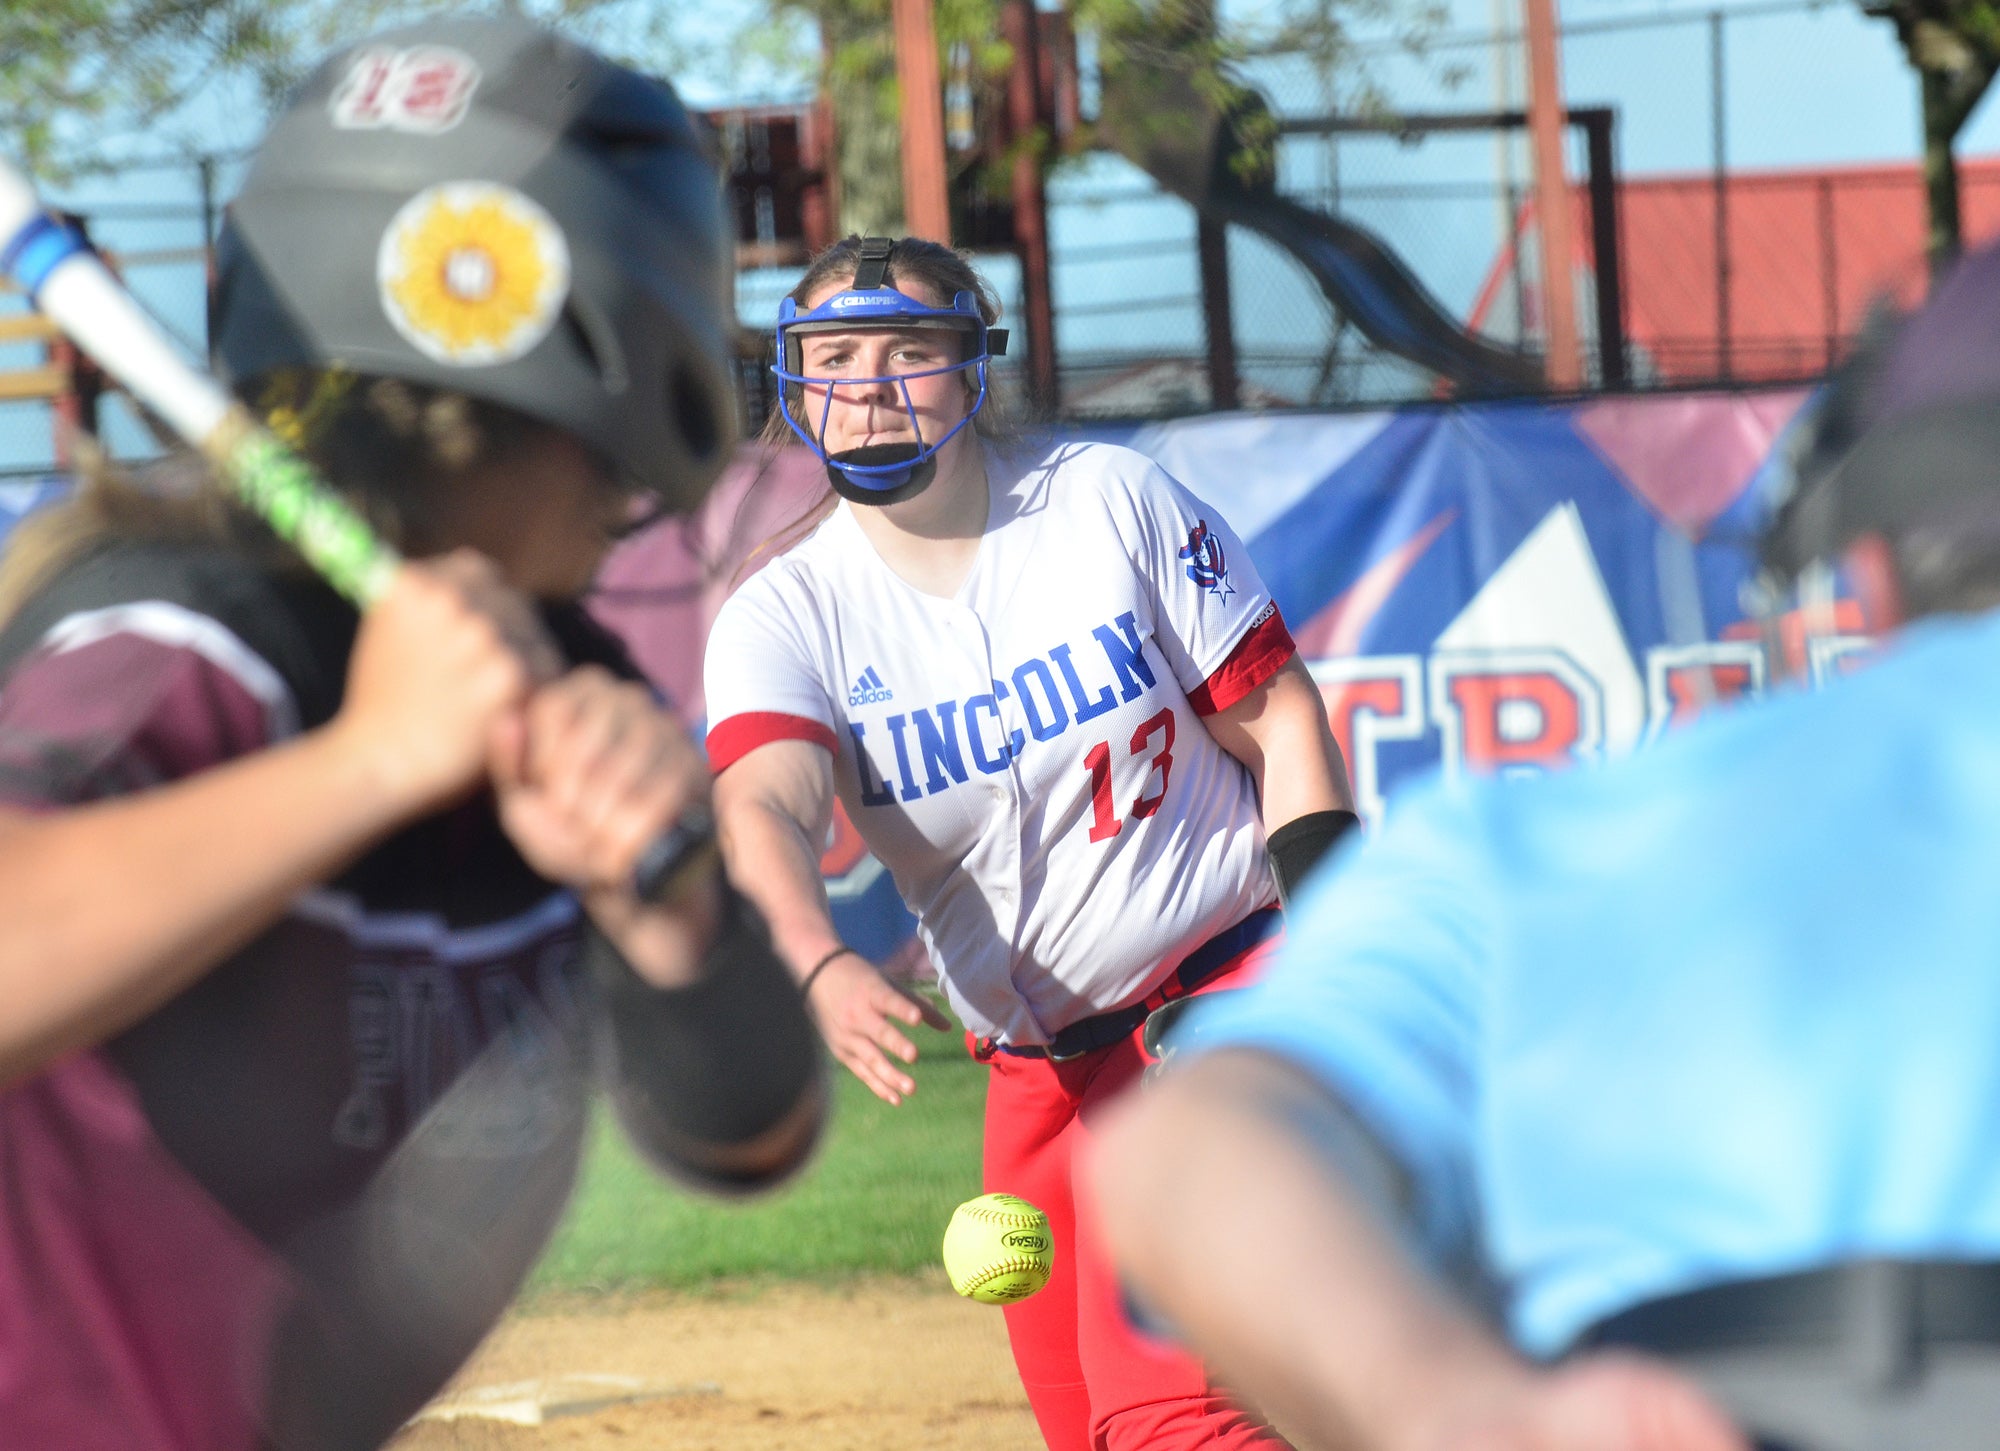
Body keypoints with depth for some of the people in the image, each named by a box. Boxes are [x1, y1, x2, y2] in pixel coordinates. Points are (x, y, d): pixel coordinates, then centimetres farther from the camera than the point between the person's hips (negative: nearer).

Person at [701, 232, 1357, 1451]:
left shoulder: (1113, 503, -5)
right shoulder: (784, 617, -3)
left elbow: (1277, 715, -2)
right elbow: (764, 809, -22)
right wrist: (822, 970, -44)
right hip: (1042, 1078, 4)